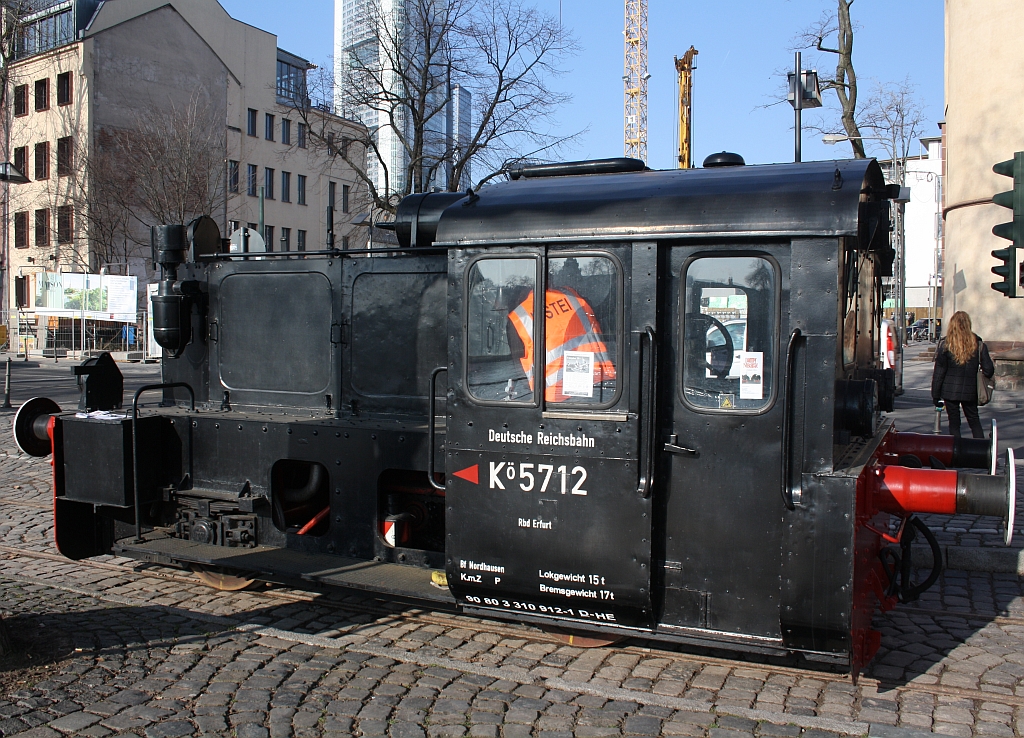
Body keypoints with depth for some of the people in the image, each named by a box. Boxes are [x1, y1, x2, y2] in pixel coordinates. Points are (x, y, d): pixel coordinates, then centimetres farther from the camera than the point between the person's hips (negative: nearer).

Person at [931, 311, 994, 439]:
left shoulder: (945, 344, -8)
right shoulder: (978, 344, -2)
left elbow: (939, 371, -7)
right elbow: (989, 369, -4)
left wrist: (935, 394, -1)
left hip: (950, 390, -2)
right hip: (970, 390, 2)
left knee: (954, 422, 7)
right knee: (974, 420, 18)